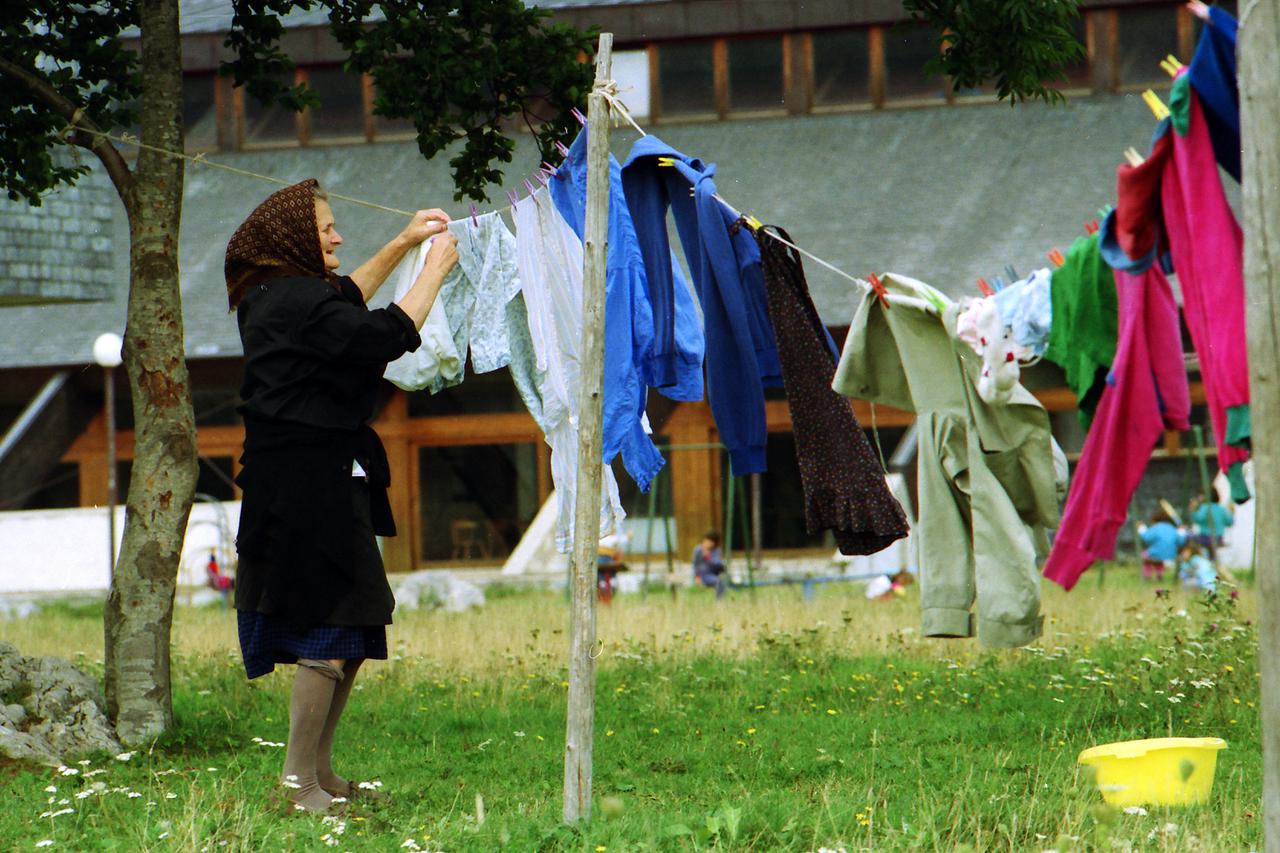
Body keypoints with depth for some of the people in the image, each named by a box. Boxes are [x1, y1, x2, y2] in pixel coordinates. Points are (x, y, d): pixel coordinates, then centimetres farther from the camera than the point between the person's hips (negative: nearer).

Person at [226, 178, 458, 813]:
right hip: (310, 490, -11)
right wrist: (435, 269, -10)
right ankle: (300, 782, -5)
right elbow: (384, 334, -23)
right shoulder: (297, 301, -17)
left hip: (305, 484, 11)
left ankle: (318, 771, 19)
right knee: (331, 631, -8)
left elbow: (347, 299, 34)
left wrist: (402, 244, 29)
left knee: (352, 629, 15)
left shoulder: (274, 297, 14)